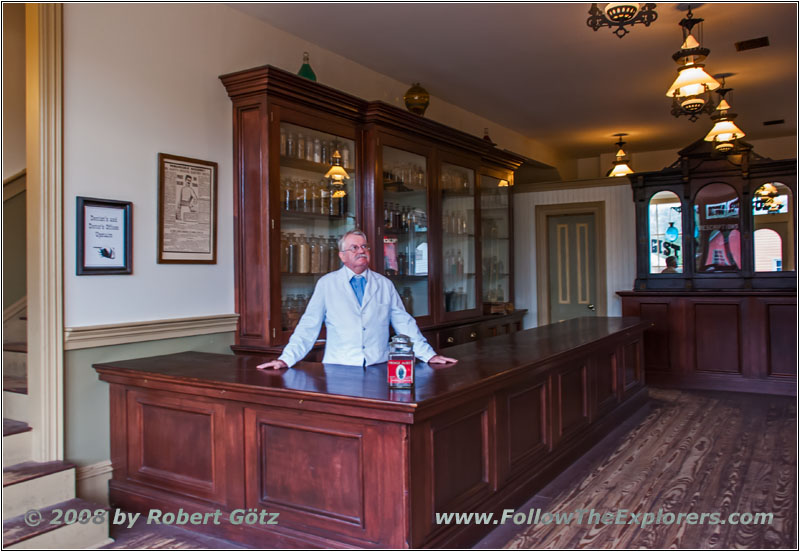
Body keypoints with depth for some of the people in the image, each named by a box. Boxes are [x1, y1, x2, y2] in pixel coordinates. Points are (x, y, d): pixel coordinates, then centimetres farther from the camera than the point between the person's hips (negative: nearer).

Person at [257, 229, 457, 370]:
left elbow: (405, 324, 14)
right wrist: (286, 359, -7)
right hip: (339, 369, -1)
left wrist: (429, 355, 6)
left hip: (378, 370, 1)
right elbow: (308, 327, 4)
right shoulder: (326, 284, 7)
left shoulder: (385, 285, 13)